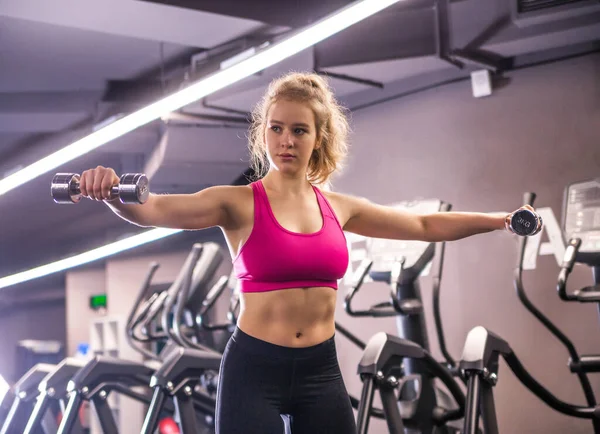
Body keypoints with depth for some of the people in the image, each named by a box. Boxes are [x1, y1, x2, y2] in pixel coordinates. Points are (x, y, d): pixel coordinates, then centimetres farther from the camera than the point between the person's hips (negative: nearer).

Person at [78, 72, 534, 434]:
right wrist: (111, 193, -43)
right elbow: (153, 210, -21)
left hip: (320, 370, 4)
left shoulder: (338, 208, 7)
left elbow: (426, 225, 19)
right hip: (254, 367, -4)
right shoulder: (238, 203, -6)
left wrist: (504, 219, 22)